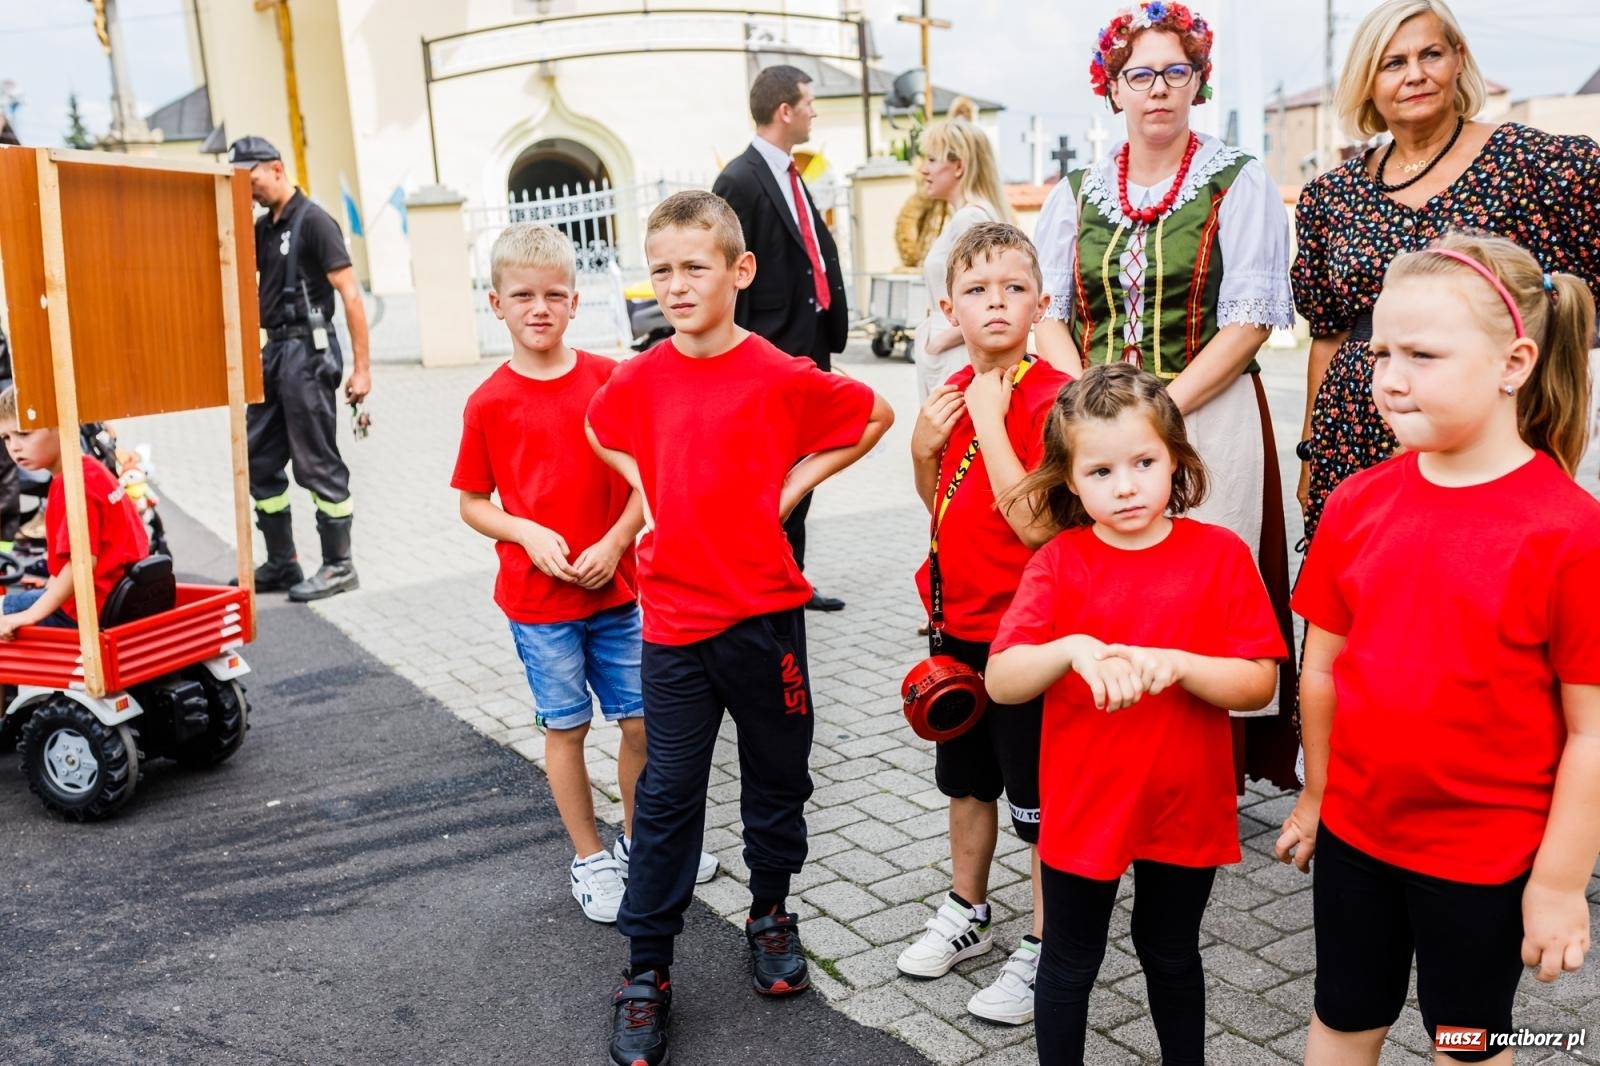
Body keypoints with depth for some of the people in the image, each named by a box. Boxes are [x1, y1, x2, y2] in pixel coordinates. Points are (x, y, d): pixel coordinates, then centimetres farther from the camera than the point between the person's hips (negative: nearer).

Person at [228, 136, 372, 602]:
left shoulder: (313, 221, -9)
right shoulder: (262, 228, 16)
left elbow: (350, 294, -14)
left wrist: (361, 367, -19)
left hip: (307, 351, -9)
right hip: (273, 351, 9)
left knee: (317, 463, -4)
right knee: (258, 461, 11)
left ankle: (339, 567, 6)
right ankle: (281, 564, 21)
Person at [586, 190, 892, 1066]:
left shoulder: (781, 377, -10)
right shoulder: (638, 379, 0)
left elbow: (874, 416, 4)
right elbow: (604, 433, 21)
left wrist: (795, 483, -3)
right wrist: (646, 491, 5)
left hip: (764, 613, -1)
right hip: (673, 620, 1)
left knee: (777, 776, 15)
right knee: (667, 795, 6)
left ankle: (770, 912, 39)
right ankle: (646, 970, 18)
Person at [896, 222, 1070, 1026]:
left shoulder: (1052, 397, -18)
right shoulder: (954, 393, 4)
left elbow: (1033, 522, -26)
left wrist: (991, 422, -25)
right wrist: (923, 446, -5)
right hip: (958, 625, 8)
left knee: (1041, 799, 8)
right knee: (966, 779, 22)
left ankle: (1043, 950, 25)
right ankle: (967, 914, 41)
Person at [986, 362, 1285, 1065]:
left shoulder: (1220, 554, -8)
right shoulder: (1058, 564, -9)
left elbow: (1259, 684, -10)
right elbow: (1000, 682, -16)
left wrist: (1174, 663, -27)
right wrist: (1071, 649, -33)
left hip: (1185, 805, 1)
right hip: (1082, 804, 0)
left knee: (1171, 954, 23)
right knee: (1070, 961, 17)